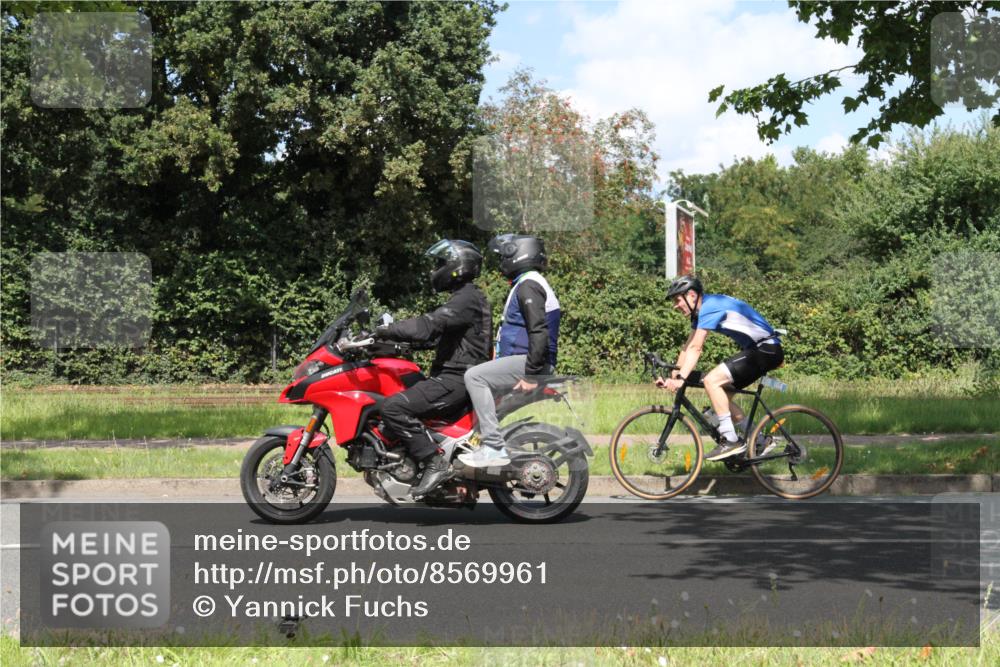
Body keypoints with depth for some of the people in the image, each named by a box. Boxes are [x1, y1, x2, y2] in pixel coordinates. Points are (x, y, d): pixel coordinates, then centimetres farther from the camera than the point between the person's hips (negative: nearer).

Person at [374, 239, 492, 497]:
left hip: (456, 379, -11)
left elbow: (427, 326, -25)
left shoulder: (467, 299, -14)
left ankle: (435, 462, -21)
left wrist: (383, 331, -21)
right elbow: (433, 331, 22)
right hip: (450, 374, 11)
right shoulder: (465, 297, 21)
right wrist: (389, 334, 14)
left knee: (394, 407, -23)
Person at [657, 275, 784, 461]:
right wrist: (673, 376, 4)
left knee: (711, 381, -18)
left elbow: (695, 349, -24)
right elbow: (688, 347, 12)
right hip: (755, 349, 10)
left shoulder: (710, 307, -18)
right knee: (721, 393, 10)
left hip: (766, 350, -10)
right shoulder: (701, 311, 13)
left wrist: (680, 379, -27)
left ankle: (731, 440, -16)